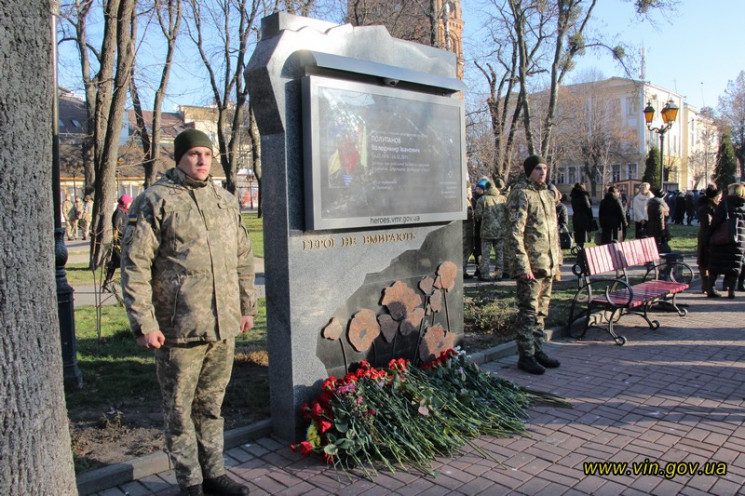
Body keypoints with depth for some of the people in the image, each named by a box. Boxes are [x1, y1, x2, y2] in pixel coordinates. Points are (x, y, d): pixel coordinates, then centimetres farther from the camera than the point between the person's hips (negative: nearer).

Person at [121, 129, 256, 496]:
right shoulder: (155, 201, -6)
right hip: (178, 329, -5)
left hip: (223, 327, 5)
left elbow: (243, 258, 18)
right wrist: (144, 323, -14)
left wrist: (247, 307, 16)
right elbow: (134, 265, -9)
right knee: (180, 409, 9)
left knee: (212, 404, 18)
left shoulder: (226, 201, 12)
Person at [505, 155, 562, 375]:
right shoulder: (521, 194, -11)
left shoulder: (548, 194, 16)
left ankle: (537, 350, 25)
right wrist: (523, 265, -21)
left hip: (548, 264, 8)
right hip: (531, 264, -8)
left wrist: (557, 260, 18)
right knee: (528, 311, -2)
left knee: (542, 310, 15)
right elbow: (515, 233, -17)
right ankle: (525, 356, 7)